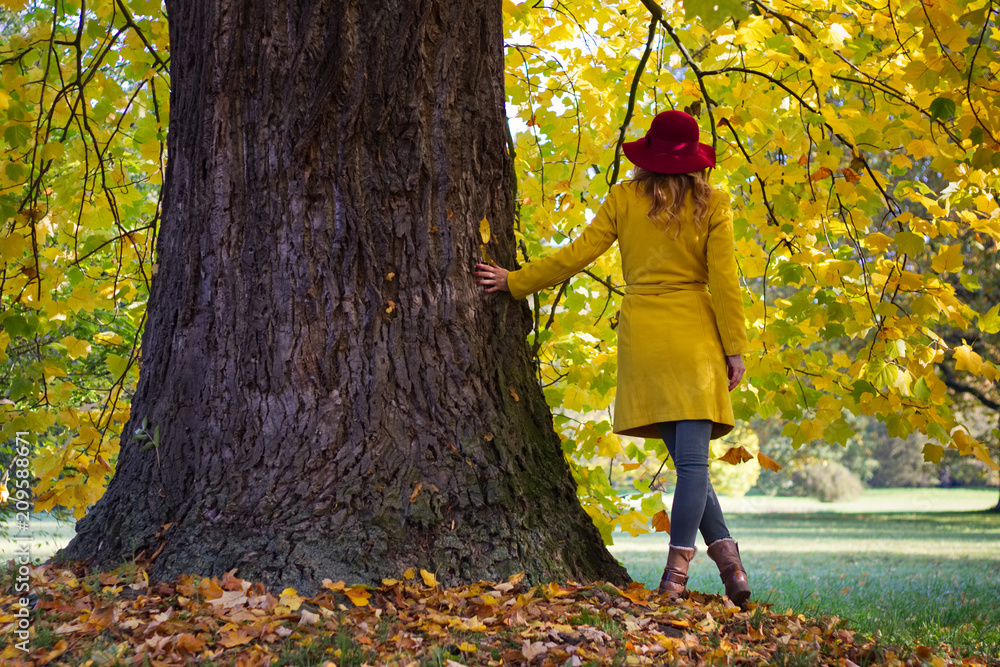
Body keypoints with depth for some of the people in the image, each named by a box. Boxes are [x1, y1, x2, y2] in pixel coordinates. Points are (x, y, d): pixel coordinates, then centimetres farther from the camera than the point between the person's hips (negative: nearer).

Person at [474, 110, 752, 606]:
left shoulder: (624, 199, 5)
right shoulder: (712, 205, 3)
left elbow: (577, 254, 4)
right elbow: (723, 281, -1)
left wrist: (515, 281, 13)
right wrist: (735, 349, 2)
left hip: (642, 334, 1)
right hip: (695, 336, -1)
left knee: (686, 457, 7)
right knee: (692, 456, -4)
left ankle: (726, 556, 2)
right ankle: (676, 572, -10)